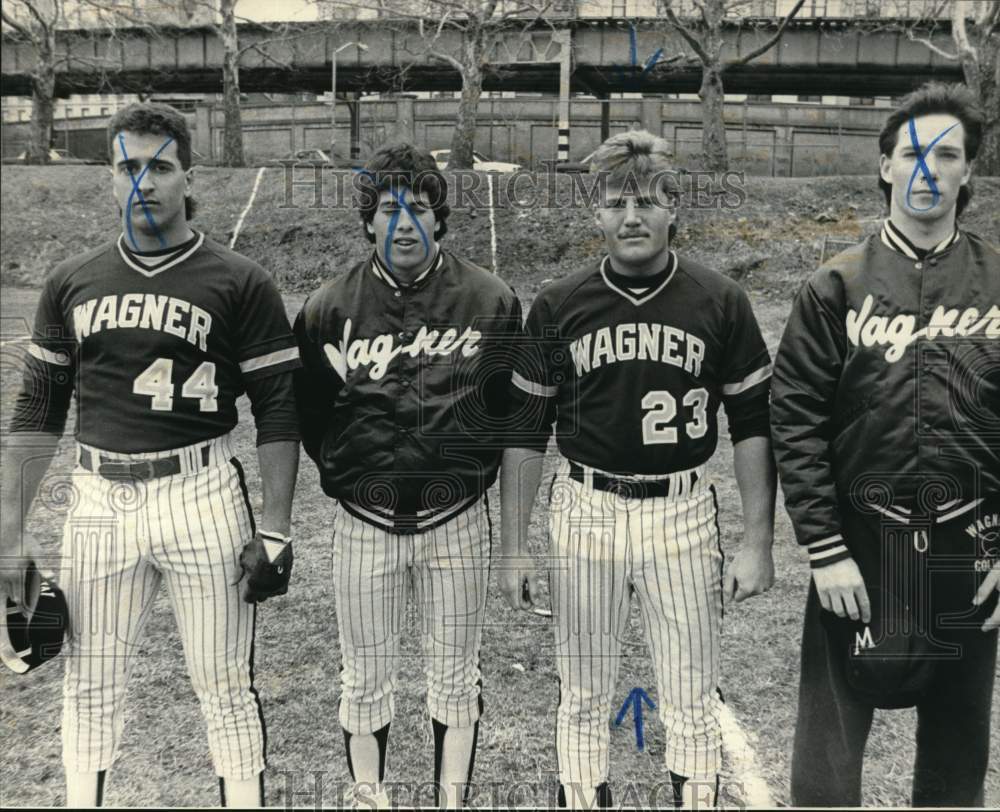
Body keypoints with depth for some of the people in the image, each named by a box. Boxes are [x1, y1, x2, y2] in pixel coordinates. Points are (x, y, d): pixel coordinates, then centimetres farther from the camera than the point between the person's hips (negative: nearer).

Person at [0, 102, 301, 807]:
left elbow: (278, 413, -2)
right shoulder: (72, 283, 10)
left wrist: (275, 532, -7)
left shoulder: (240, 284, -2)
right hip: (97, 501, 4)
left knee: (226, 688, 5)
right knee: (90, 690, 12)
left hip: (202, 497, -3)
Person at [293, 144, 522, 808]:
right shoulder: (330, 307, -2)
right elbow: (308, 411, 8)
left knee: (456, 675, 13)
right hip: (365, 524, 1)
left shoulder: (491, 300, -3)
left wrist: (474, 465, 2)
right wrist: (346, 473, 3)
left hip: (457, 520, 0)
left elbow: (512, 403, 5)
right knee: (366, 678, 12)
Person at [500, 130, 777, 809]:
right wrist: (514, 549, 2)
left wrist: (758, 543, -1)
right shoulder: (559, 307, 0)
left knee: (693, 700, 8)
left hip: (682, 514, 0)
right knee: (583, 697, 11)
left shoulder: (721, 302, -1)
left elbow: (753, 427, 3)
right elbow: (526, 431, 4)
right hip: (586, 513, 1)